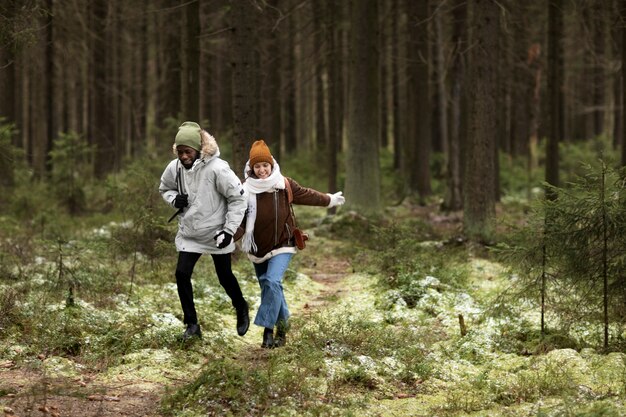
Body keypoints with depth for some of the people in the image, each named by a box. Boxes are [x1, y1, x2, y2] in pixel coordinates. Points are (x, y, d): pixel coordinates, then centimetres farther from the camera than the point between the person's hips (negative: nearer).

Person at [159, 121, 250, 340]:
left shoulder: (217, 169, -23)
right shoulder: (174, 168, -8)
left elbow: (238, 199, -15)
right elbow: (164, 189, 13)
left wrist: (229, 230, -17)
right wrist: (174, 199, -11)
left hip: (216, 234, -4)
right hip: (189, 234, 4)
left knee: (225, 277, 10)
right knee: (182, 274, -9)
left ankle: (241, 310, 38)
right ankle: (192, 324, 3)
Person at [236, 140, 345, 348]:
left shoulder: (284, 185, -6)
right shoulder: (247, 191, -9)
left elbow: (306, 195, 12)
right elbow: (240, 220, -14)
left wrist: (329, 200, 26)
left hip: (281, 245, -2)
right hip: (258, 247, 2)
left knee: (272, 282, -22)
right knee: (269, 287, 10)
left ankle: (268, 329, -19)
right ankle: (282, 324, 30)